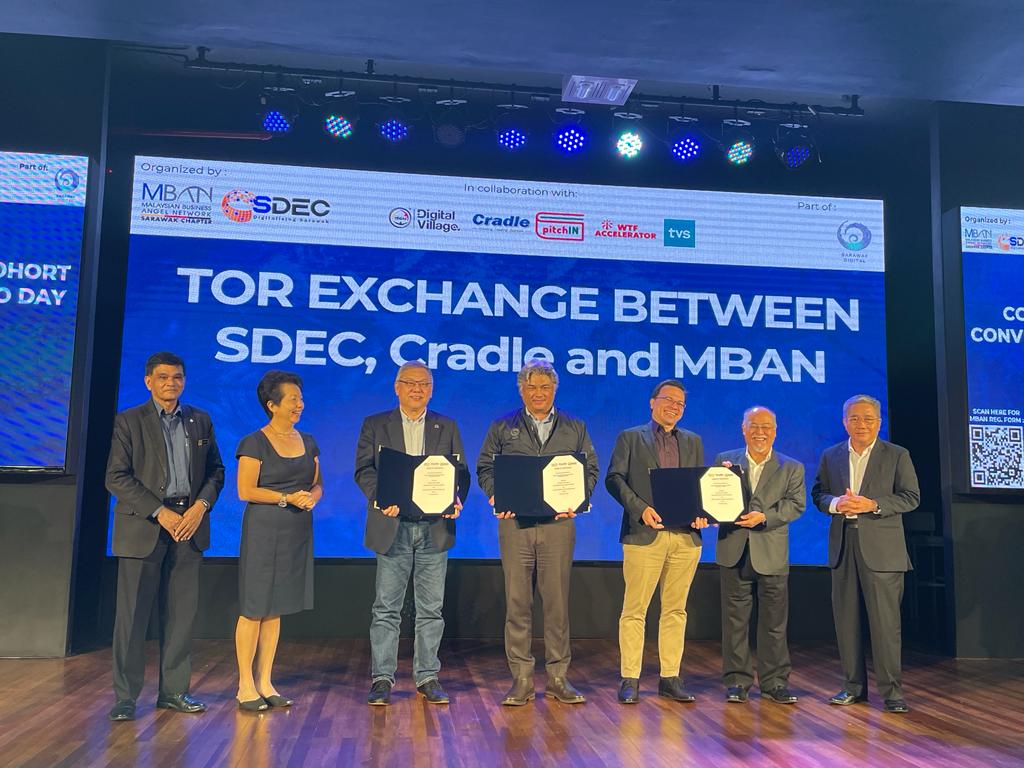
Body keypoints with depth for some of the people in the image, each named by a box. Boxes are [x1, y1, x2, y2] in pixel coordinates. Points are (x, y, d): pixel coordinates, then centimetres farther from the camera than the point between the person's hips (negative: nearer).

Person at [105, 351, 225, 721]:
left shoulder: (200, 420, 11)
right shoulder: (129, 421, 0)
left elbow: (216, 469, 12)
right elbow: (116, 477, -7)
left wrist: (202, 505, -6)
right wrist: (160, 512, -13)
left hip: (189, 525, 4)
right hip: (143, 526, -3)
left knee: (183, 612, 7)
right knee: (133, 612, 0)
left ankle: (174, 690, 17)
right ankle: (125, 696, 11)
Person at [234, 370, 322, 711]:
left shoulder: (307, 442, 11)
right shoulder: (255, 443, -7)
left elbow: (318, 483, 15)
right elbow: (245, 491, -10)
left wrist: (312, 497, -7)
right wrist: (286, 497, -19)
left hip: (298, 532, 6)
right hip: (263, 530, -6)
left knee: (275, 609, 11)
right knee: (253, 609, 0)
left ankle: (264, 682, 19)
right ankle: (245, 686, 10)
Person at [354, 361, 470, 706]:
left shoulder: (447, 427, 12)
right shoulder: (374, 425, 8)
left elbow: (460, 472, 8)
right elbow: (364, 469, 0)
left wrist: (456, 500, -12)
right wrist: (379, 497, -18)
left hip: (436, 526, 2)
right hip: (393, 526, -1)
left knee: (431, 608, 6)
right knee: (386, 608, 3)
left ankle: (427, 677, 16)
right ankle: (382, 678, 11)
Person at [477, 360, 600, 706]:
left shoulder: (575, 428, 13)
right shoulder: (502, 427, 11)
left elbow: (591, 469, 12)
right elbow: (485, 467, 10)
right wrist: (497, 496, -8)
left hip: (558, 522, 0)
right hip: (515, 523, 0)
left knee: (557, 601, 2)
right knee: (517, 600, 1)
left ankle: (558, 677, 12)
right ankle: (521, 679, 9)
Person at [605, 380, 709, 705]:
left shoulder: (693, 442, 19)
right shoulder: (630, 438, 7)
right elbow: (614, 478, -2)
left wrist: (702, 511, -5)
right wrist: (640, 508, -15)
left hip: (686, 537, 4)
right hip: (644, 534, -4)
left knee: (676, 610, 8)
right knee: (634, 610, -1)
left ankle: (670, 678, 17)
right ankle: (630, 679, 7)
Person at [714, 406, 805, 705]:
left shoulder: (792, 468, 6)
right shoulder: (725, 461, 8)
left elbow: (796, 505, -5)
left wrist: (764, 517, -19)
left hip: (772, 554, 0)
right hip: (734, 552, 0)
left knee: (774, 622, 6)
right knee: (735, 620, 5)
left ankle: (774, 682, 16)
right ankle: (737, 680, 14)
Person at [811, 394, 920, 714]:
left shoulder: (897, 456, 2)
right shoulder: (830, 456, 11)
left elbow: (911, 496, -3)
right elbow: (818, 493, 12)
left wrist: (873, 504, -16)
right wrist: (834, 504, -11)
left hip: (881, 548, -3)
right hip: (842, 546, 4)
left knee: (885, 620, -4)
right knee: (846, 618, 8)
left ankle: (891, 690, 5)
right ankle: (854, 685, 19)